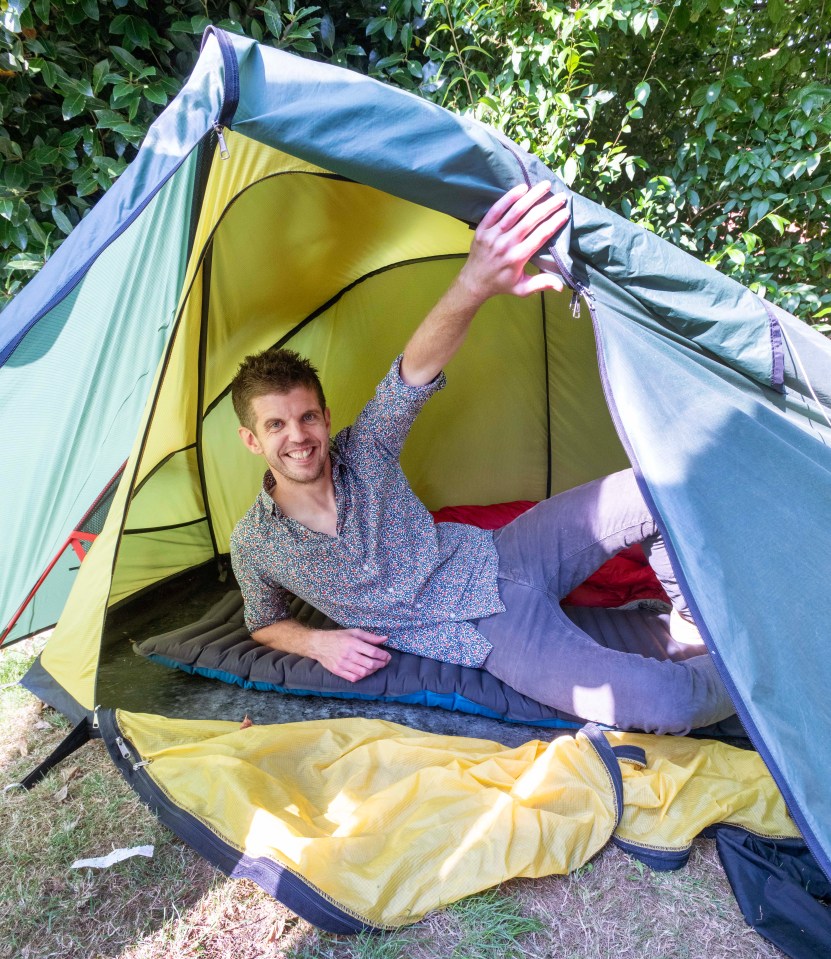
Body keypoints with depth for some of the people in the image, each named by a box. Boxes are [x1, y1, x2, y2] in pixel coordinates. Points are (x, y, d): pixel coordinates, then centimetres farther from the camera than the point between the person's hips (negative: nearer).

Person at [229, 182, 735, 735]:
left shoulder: (363, 452, -9)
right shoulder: (255, 544, -7)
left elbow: (416, 372, -26)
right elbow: (265, 624, 12)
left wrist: (473, 285, -48)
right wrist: (318, 642, -13)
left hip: (497, 560, 3)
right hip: (490, 635, -3)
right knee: (670, 705, -22)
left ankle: (699, 624, 18)